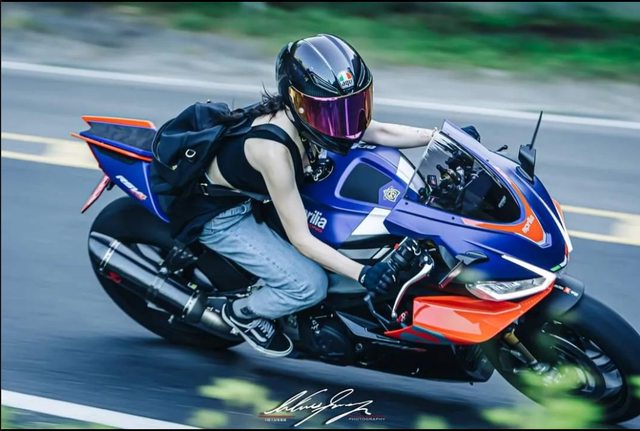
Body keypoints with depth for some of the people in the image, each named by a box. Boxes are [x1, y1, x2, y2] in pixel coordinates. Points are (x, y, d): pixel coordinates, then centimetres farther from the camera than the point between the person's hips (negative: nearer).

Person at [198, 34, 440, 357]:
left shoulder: (301, 114, -16)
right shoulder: (273, 148, -38)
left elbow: (380, 132, -6)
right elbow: (299, 237, -32)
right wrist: (361, 274, -39)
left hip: (256, 196, 8)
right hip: (222, 217, -8)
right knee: (309, 285, -17)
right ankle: (242, 313, 12)